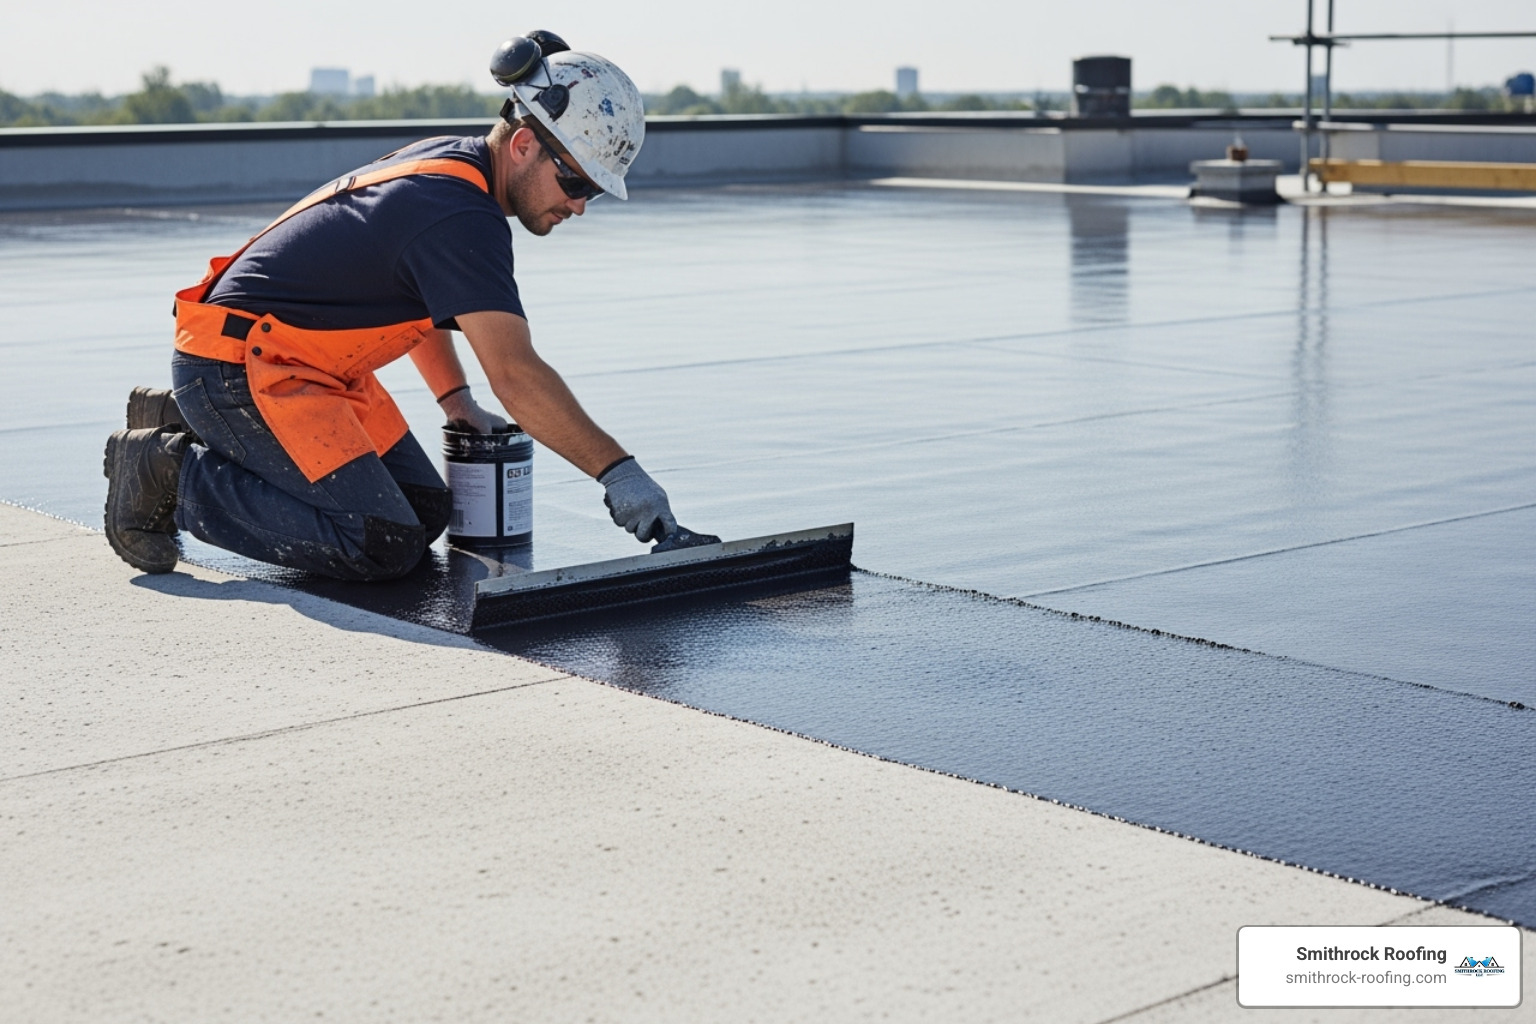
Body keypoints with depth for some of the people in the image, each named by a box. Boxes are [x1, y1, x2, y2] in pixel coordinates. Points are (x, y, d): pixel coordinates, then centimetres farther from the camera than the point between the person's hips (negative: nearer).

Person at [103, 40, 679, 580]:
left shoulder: (448, 162, 7)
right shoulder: (460, 216, -23)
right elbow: (515, 375, -30)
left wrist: (456, 401, 14)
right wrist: (616, 470, -26)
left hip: (311, 366, 11)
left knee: (426, 512, 9)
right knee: (384, 546, -18)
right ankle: (172, 472, -7)